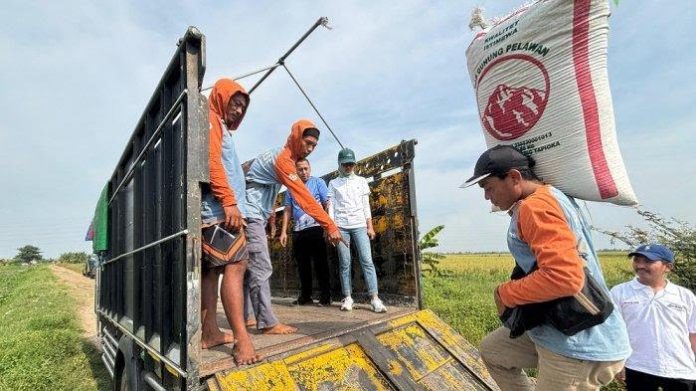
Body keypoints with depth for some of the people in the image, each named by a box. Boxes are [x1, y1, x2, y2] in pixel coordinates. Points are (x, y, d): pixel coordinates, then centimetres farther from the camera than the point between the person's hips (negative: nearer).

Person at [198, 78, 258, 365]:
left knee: (212, 269, 8)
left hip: (217, 211, 10)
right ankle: (241, 338, -20)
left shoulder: (221, 127, 28)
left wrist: (230, 204, 17)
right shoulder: (211, 120, 0)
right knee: (235, 265, -17)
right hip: (219, 208, -10)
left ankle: (210, 332, 14)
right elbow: (212, 162, -15)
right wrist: (229, 202, -23)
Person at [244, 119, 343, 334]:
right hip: (251, 216, -10)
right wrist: (330, 225, -25)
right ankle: (268, 323, -6)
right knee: (261, 269, -10)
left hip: (254, 216, 10)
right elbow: (304, 197, -24)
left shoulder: (281, 157, 15)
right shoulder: (282, 159, -17)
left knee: (250, 268, 12)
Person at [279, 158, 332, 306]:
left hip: (315, 228, -4)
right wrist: (283, 232, 7)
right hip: (298, 231, 5)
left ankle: (325, 296, 7)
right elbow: (287, 210, 14)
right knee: (302, 265, 10)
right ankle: (305, 296, 21)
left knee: (320, 263, -1)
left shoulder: (318, 182, 2)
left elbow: (328, 204, -5)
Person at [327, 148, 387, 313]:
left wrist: (370, 226, 3)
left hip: (360, 225, 1)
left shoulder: (361, 181, 13)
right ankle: (347, 298, 8)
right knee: (344, 263, 1)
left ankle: (374, 298, -7)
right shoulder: (333, 183, 10)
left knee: (367, 261, -7)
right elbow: (331, 207, 5)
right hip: (341, 226, 0)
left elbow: (366, 205, 10)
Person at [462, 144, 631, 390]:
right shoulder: (550, 195, 10)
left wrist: (505, 294, -17)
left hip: (578, 347, -10)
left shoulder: (534, 207, -22)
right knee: (491, 349, 23)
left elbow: (565, 278, -32)